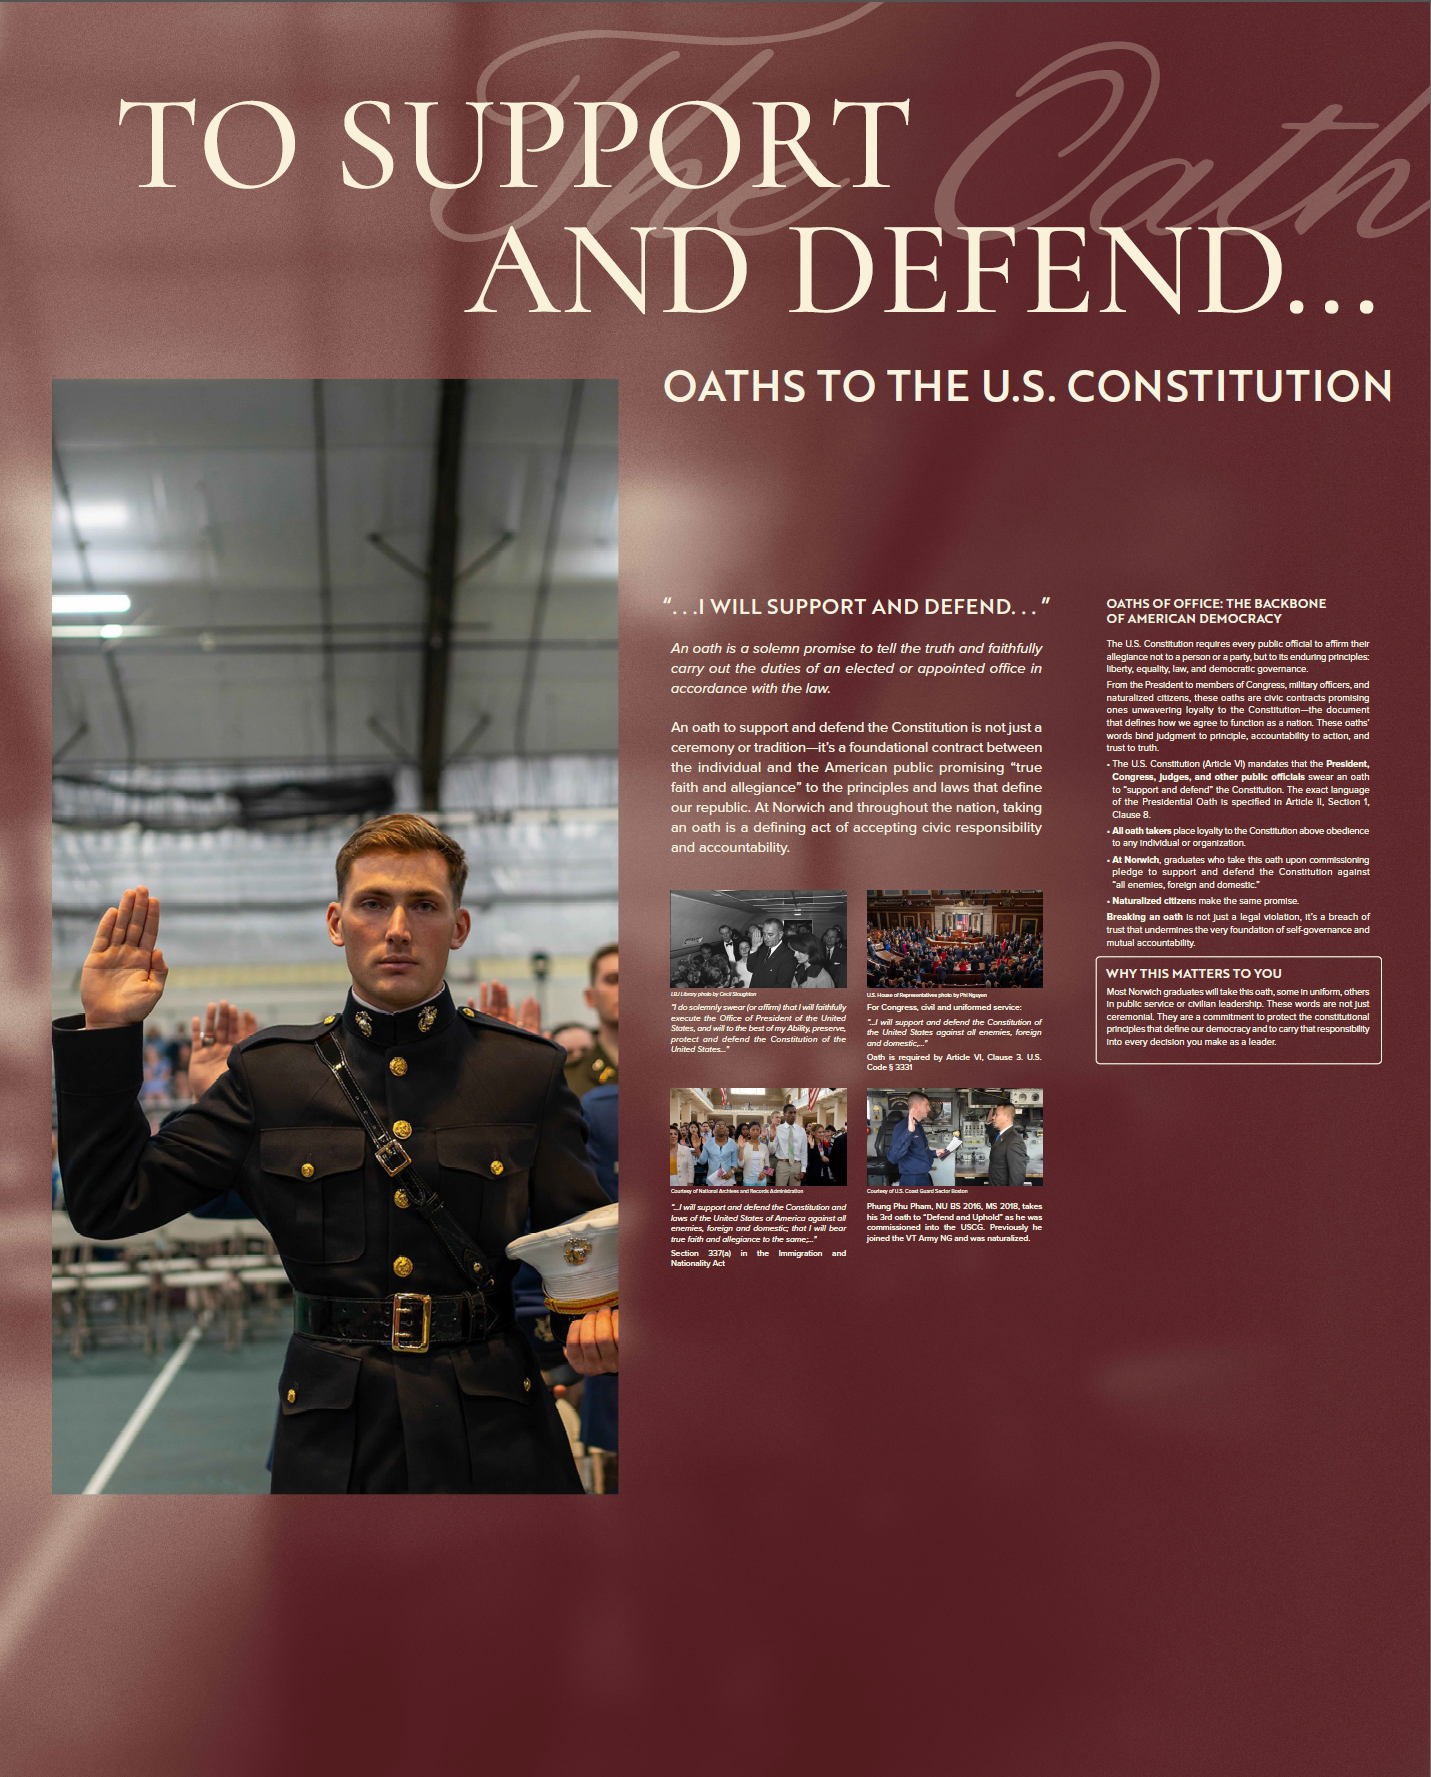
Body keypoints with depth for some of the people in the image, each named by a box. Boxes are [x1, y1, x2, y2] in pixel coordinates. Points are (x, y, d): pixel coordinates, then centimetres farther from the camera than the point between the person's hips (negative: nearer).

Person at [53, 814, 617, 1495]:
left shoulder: (529, 1072, 2)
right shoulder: (269, 1074, 3)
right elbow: (112, 1202, 1)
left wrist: (603, 1316, -20)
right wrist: (105, 1029, -6)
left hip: (494, 1437, 0)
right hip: (333, 1439, 0)